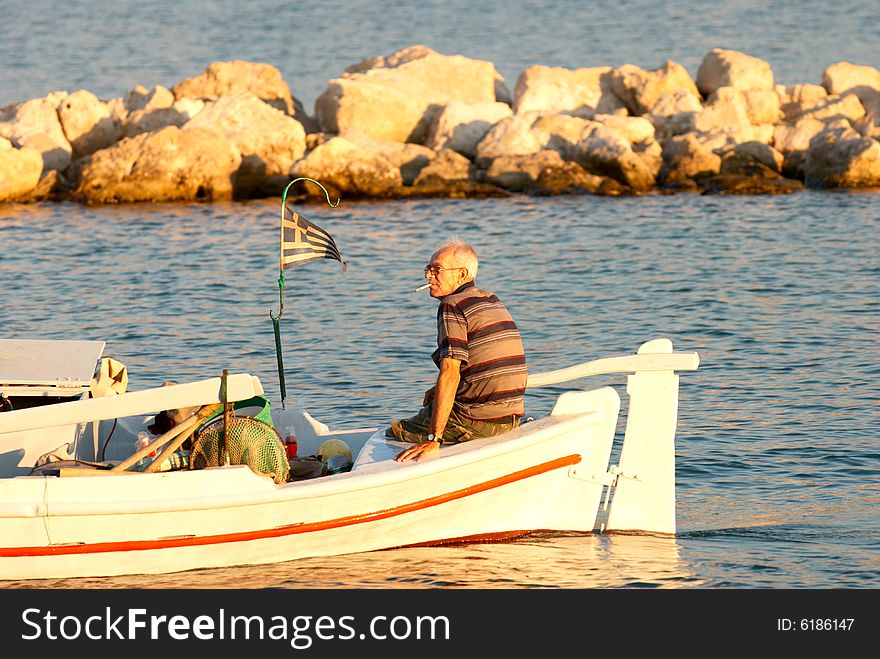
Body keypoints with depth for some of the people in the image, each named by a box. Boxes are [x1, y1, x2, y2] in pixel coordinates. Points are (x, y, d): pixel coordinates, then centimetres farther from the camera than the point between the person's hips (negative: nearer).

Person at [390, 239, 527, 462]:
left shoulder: (452, 307, -13)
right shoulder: (493, 301, 15)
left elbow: (450, 372, -23)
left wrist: (433, 439, -27)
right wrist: (439, 389, 20)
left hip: (476, 422, -9)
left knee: (391, 435, 4)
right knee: (426, 413, 32)